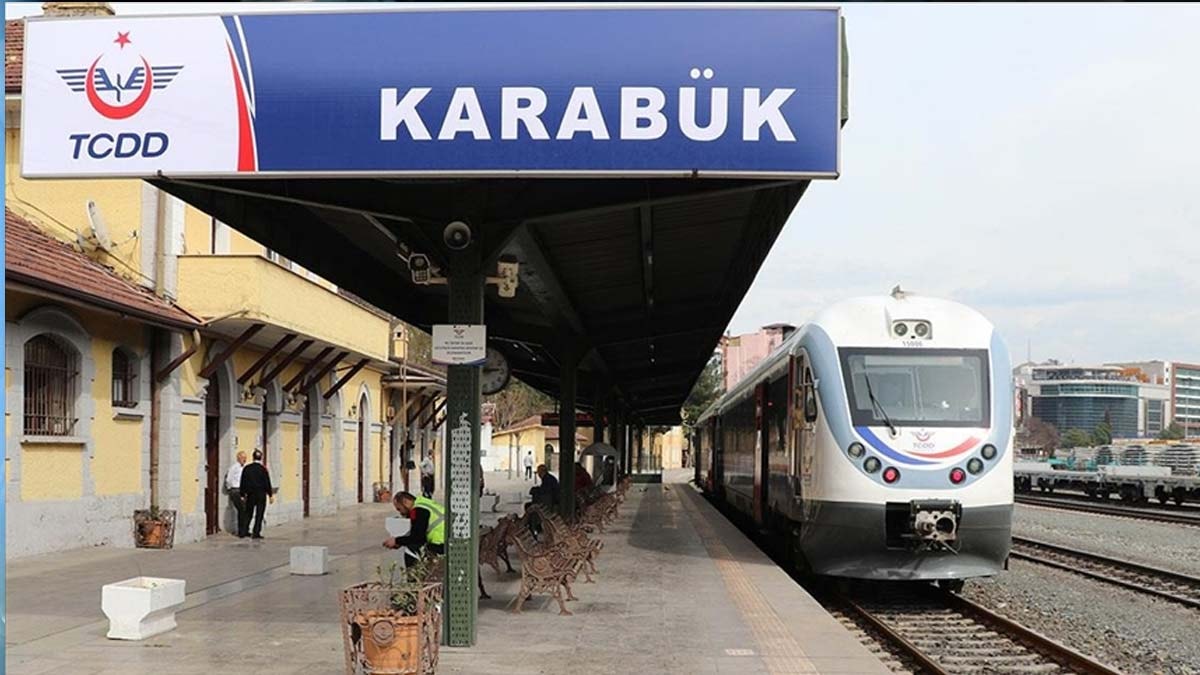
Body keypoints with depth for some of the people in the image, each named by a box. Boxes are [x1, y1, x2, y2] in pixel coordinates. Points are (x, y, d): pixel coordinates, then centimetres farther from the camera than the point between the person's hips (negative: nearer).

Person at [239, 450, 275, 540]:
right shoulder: (263, 469, -10)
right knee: (259, 514, 1)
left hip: (250, 494, 3)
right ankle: (256, 533, -1)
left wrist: (243, 495, 11)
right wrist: (270, 495, 1)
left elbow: (243, 482, 5)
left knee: (248, 512, 15)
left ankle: (243, 530, 14)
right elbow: (267, 483, -7)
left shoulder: (246, 468, 1)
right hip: (261, 495, -3)